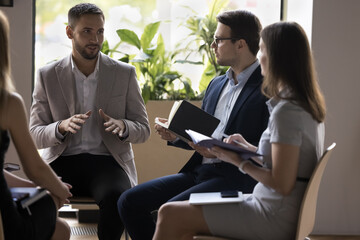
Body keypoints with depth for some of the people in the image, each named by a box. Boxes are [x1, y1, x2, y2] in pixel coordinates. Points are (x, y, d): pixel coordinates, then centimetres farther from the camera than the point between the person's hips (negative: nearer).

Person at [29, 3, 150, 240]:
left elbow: (143, 130, 9)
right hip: (62, 160, 1)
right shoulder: (47, 76, 7)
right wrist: (62, 127, -18)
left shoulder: (125, 74, 7)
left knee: (116, 197, -34)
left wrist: (122, 125, -15)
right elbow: (35, 134, 5)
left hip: (107, 161, 0)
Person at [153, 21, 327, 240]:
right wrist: (249, 149, 8)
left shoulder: (286, 111, -21)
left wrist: (240, 162, -11)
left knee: (171, 215, -6)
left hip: (274, 220, -10)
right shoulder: (308, 105, 8)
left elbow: (282, 184, -23)